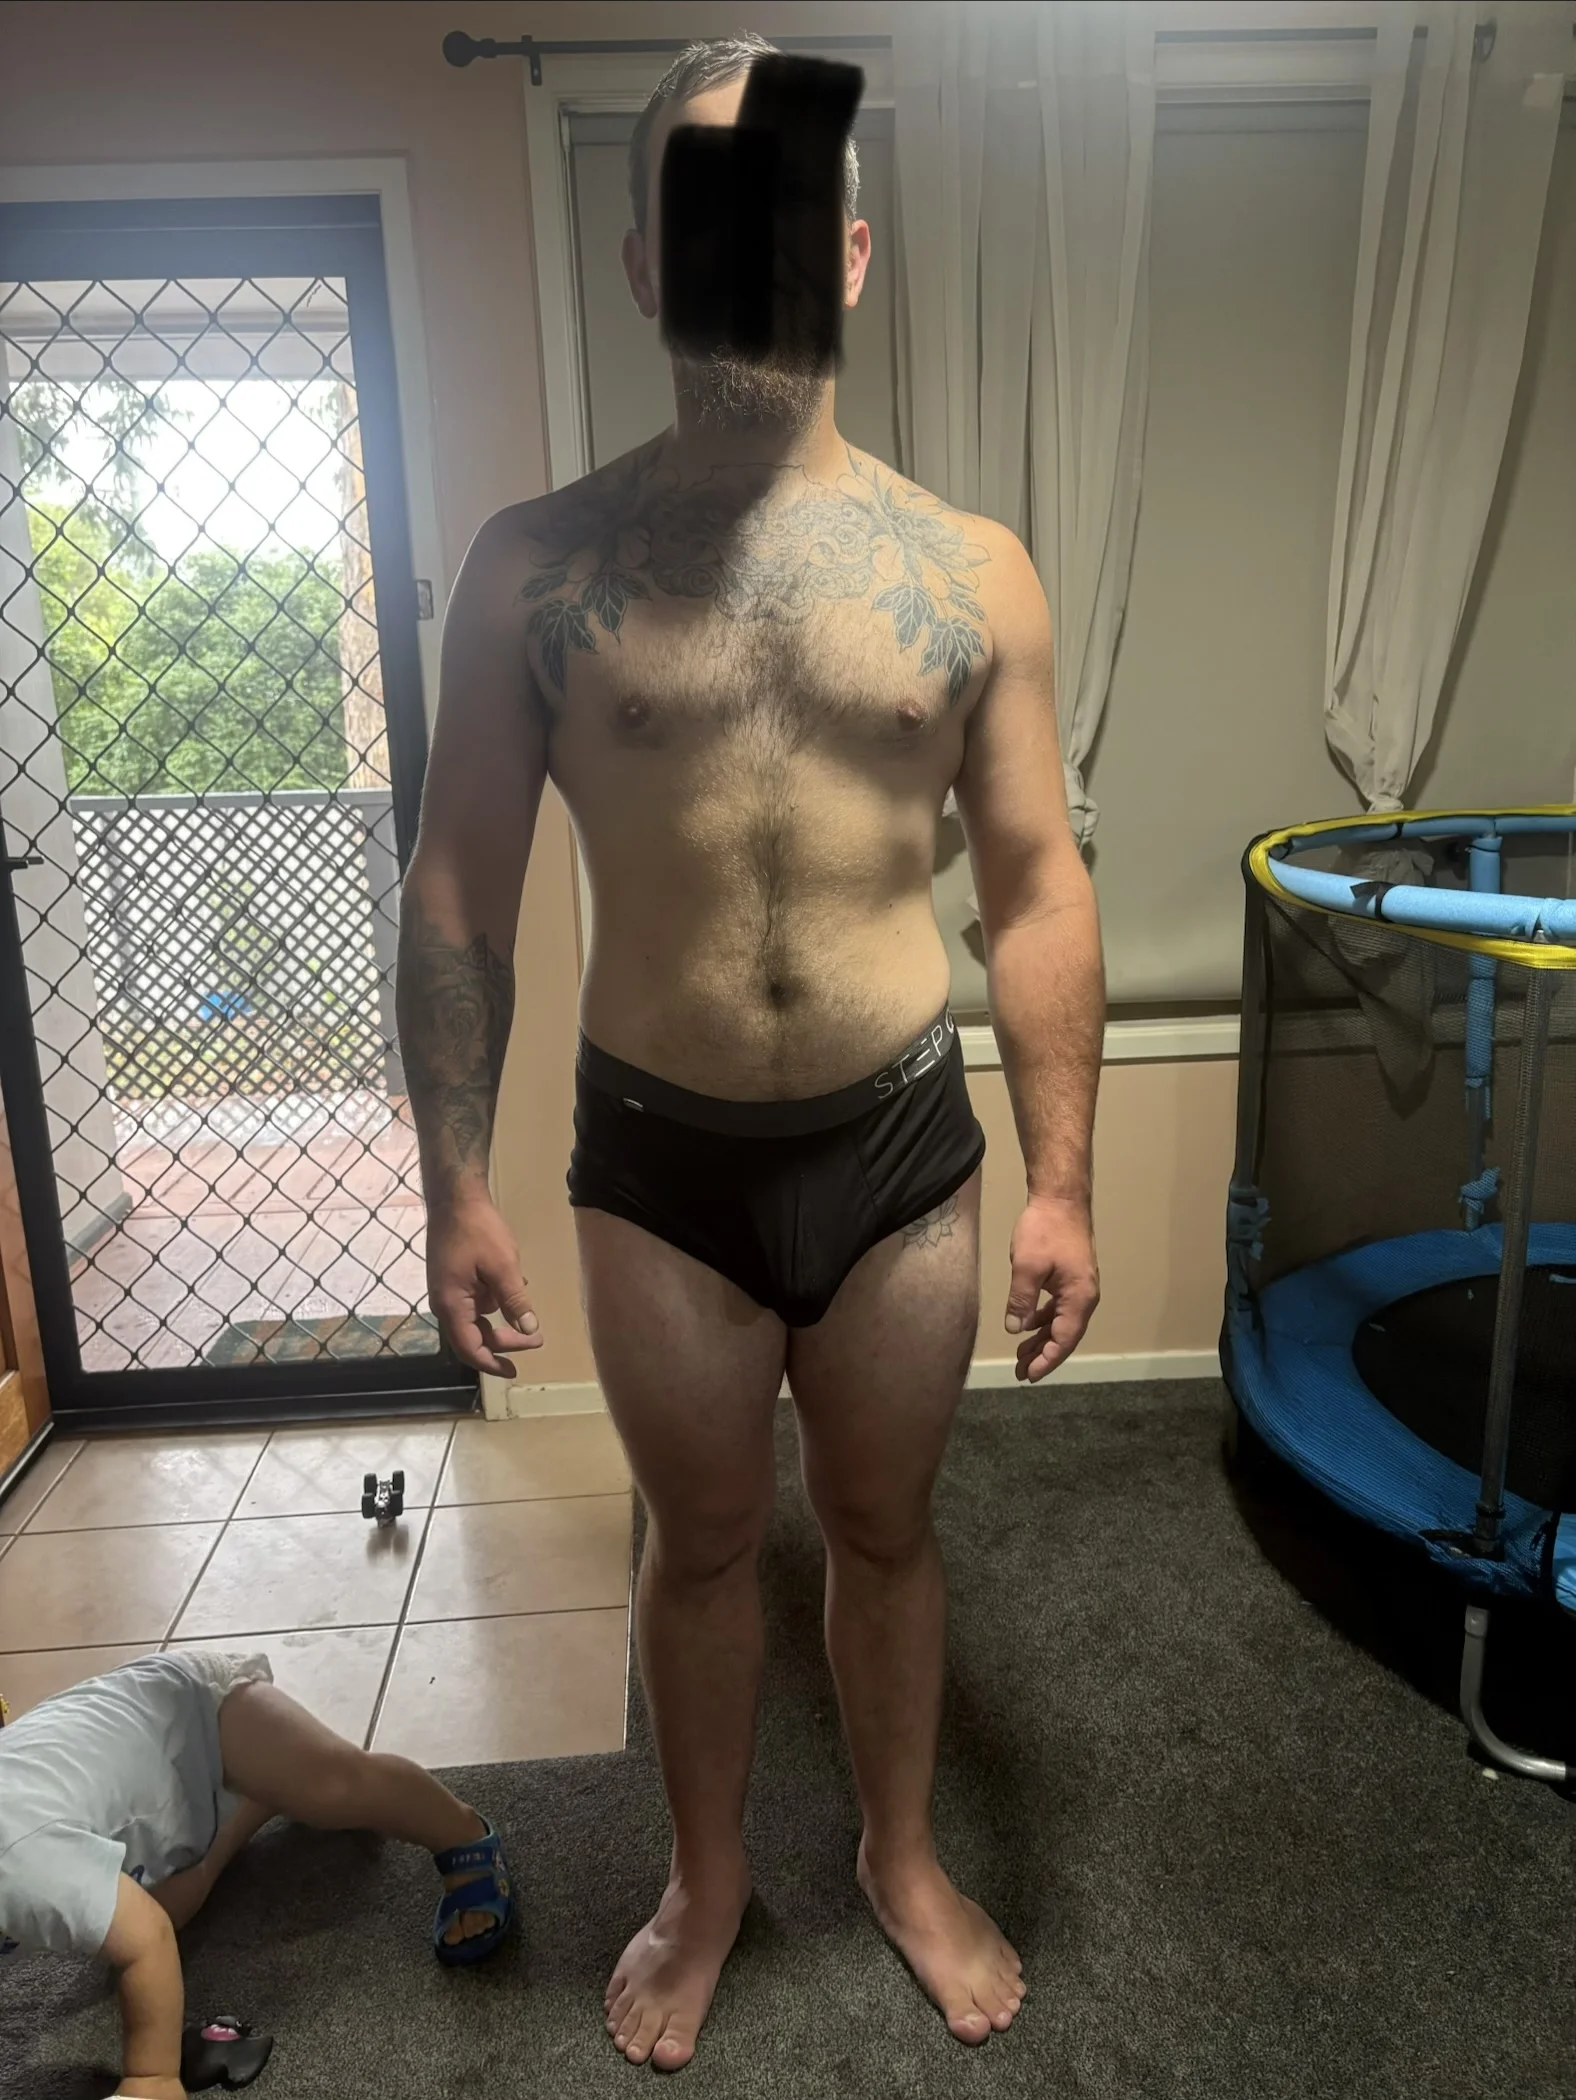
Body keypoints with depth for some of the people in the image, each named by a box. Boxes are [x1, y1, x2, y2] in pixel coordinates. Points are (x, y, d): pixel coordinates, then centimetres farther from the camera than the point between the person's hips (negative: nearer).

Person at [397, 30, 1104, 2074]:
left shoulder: (972, 572, -1)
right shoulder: (535, 565, -4)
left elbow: (1037, 888, 0)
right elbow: (460, 890, -2)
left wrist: (1060, 1182, -1)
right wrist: (457, 1183, -4)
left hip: (901, 1144, 1)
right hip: (656, 1158, 0)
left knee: (885, 1527, 19)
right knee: (702, 1541, 17)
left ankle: (906, 1861, 46)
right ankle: (707, 1883, 45)